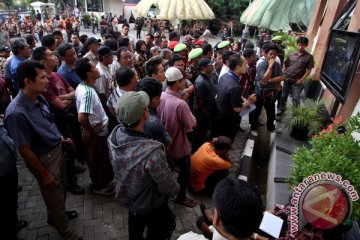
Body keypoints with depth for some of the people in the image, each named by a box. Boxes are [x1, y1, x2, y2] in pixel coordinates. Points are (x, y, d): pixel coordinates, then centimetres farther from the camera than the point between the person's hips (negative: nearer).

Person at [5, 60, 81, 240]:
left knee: (62, 188, 27)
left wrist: (61, 139, 14)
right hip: (43, 158, -7)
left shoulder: (39, 98, -8)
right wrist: (44, 174, -15)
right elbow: (25, 150, -23)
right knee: (55, 196, 13)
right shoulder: (17, 113, -32)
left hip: (56, 149, 8)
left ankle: (56, 215, 56)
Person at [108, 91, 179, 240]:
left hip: (125, 196, 6)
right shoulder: (151, 152, -45)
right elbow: (169, 187, -28)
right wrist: (175, 189, -7)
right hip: (150, 206, -5)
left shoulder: (114, 135, -23)